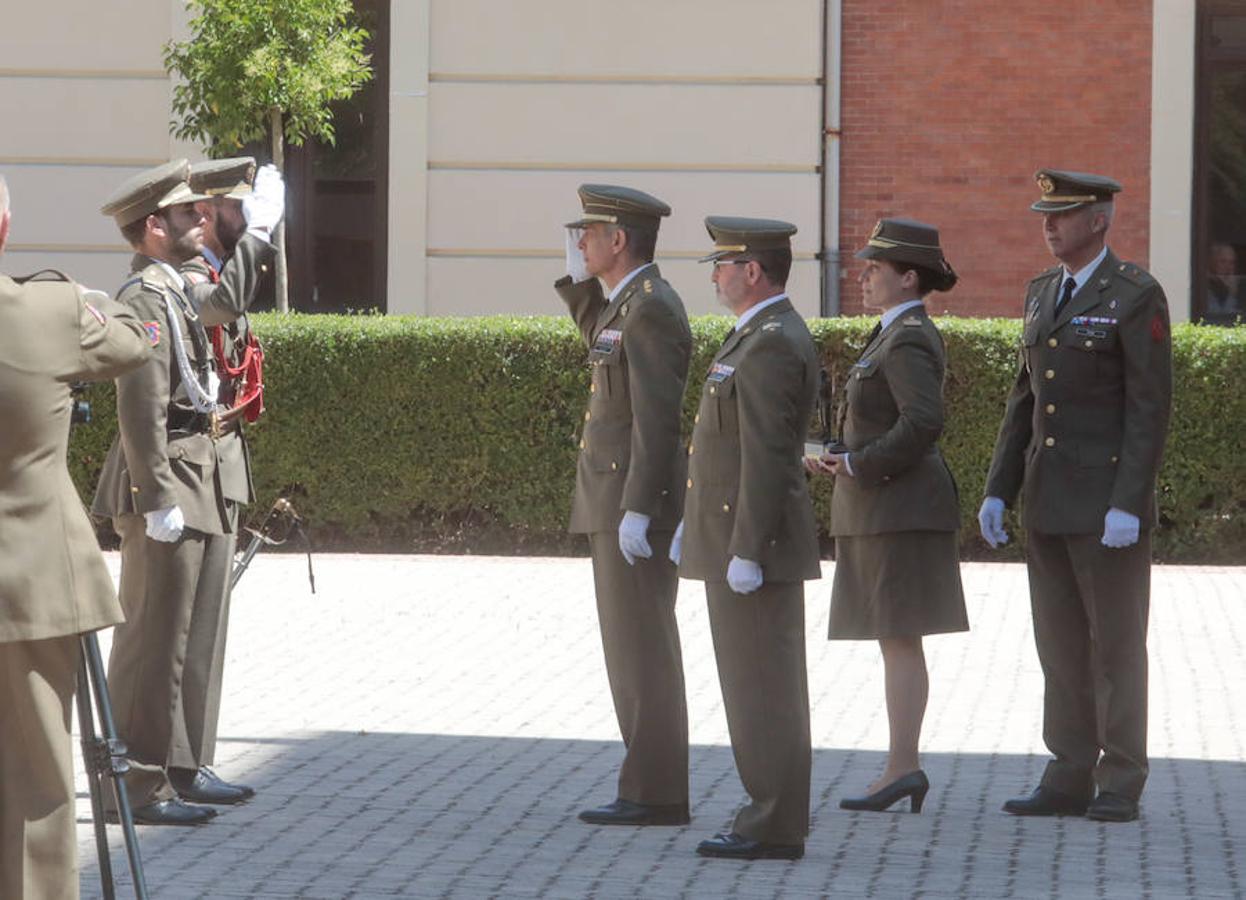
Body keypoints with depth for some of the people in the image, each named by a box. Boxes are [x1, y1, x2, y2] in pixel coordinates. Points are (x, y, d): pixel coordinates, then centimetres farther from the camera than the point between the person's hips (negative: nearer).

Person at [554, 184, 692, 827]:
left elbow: (656, 418, -21)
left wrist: (637, 510, -24)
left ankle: (654, 796, -5)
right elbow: (599, 339, 37)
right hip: (617, 502, 10)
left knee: (642, 648, -7)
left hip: (635, 502, -10)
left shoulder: (651, 307, -15)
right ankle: (651, 789, 16)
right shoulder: (630, 301, 14)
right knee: (636, 650, 12)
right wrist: (578, 278, 23)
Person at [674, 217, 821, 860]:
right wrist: (694, 521, 23)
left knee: (761, 684, -7)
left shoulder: (772, 346, -17)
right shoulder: (758, 337, 17)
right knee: (762, 684, 12)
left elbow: (767, 457, -22)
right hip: (736, 538, 11)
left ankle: (774, 829, -5)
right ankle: (773, 815, 17)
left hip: (754, 541, -11)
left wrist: (746, 551, -23)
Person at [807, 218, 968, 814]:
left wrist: (858, 466, -18)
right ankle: (904, 768, 9)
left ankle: (901, 767, -10)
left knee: (898, 639, -10)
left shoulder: (908, 342, -14)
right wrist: (836, 456, 7)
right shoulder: (901, 335, 17)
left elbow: (924, 423, -27)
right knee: (898, 642, 8)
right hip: (883, 512, 10)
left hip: (896, 511, -10)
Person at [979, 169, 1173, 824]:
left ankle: (1120, 786, 4)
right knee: (1061, 645, 8)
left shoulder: (1136, 296, -9)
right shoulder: (1042, 293, 14)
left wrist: (1128, 504, -20)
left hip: (1109, 503, -7)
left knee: (1116, 643, -1)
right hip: (1048, 501, 7)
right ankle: (1069, 780, 13)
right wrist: (998, 490, 10)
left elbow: (1151, 407, -14)